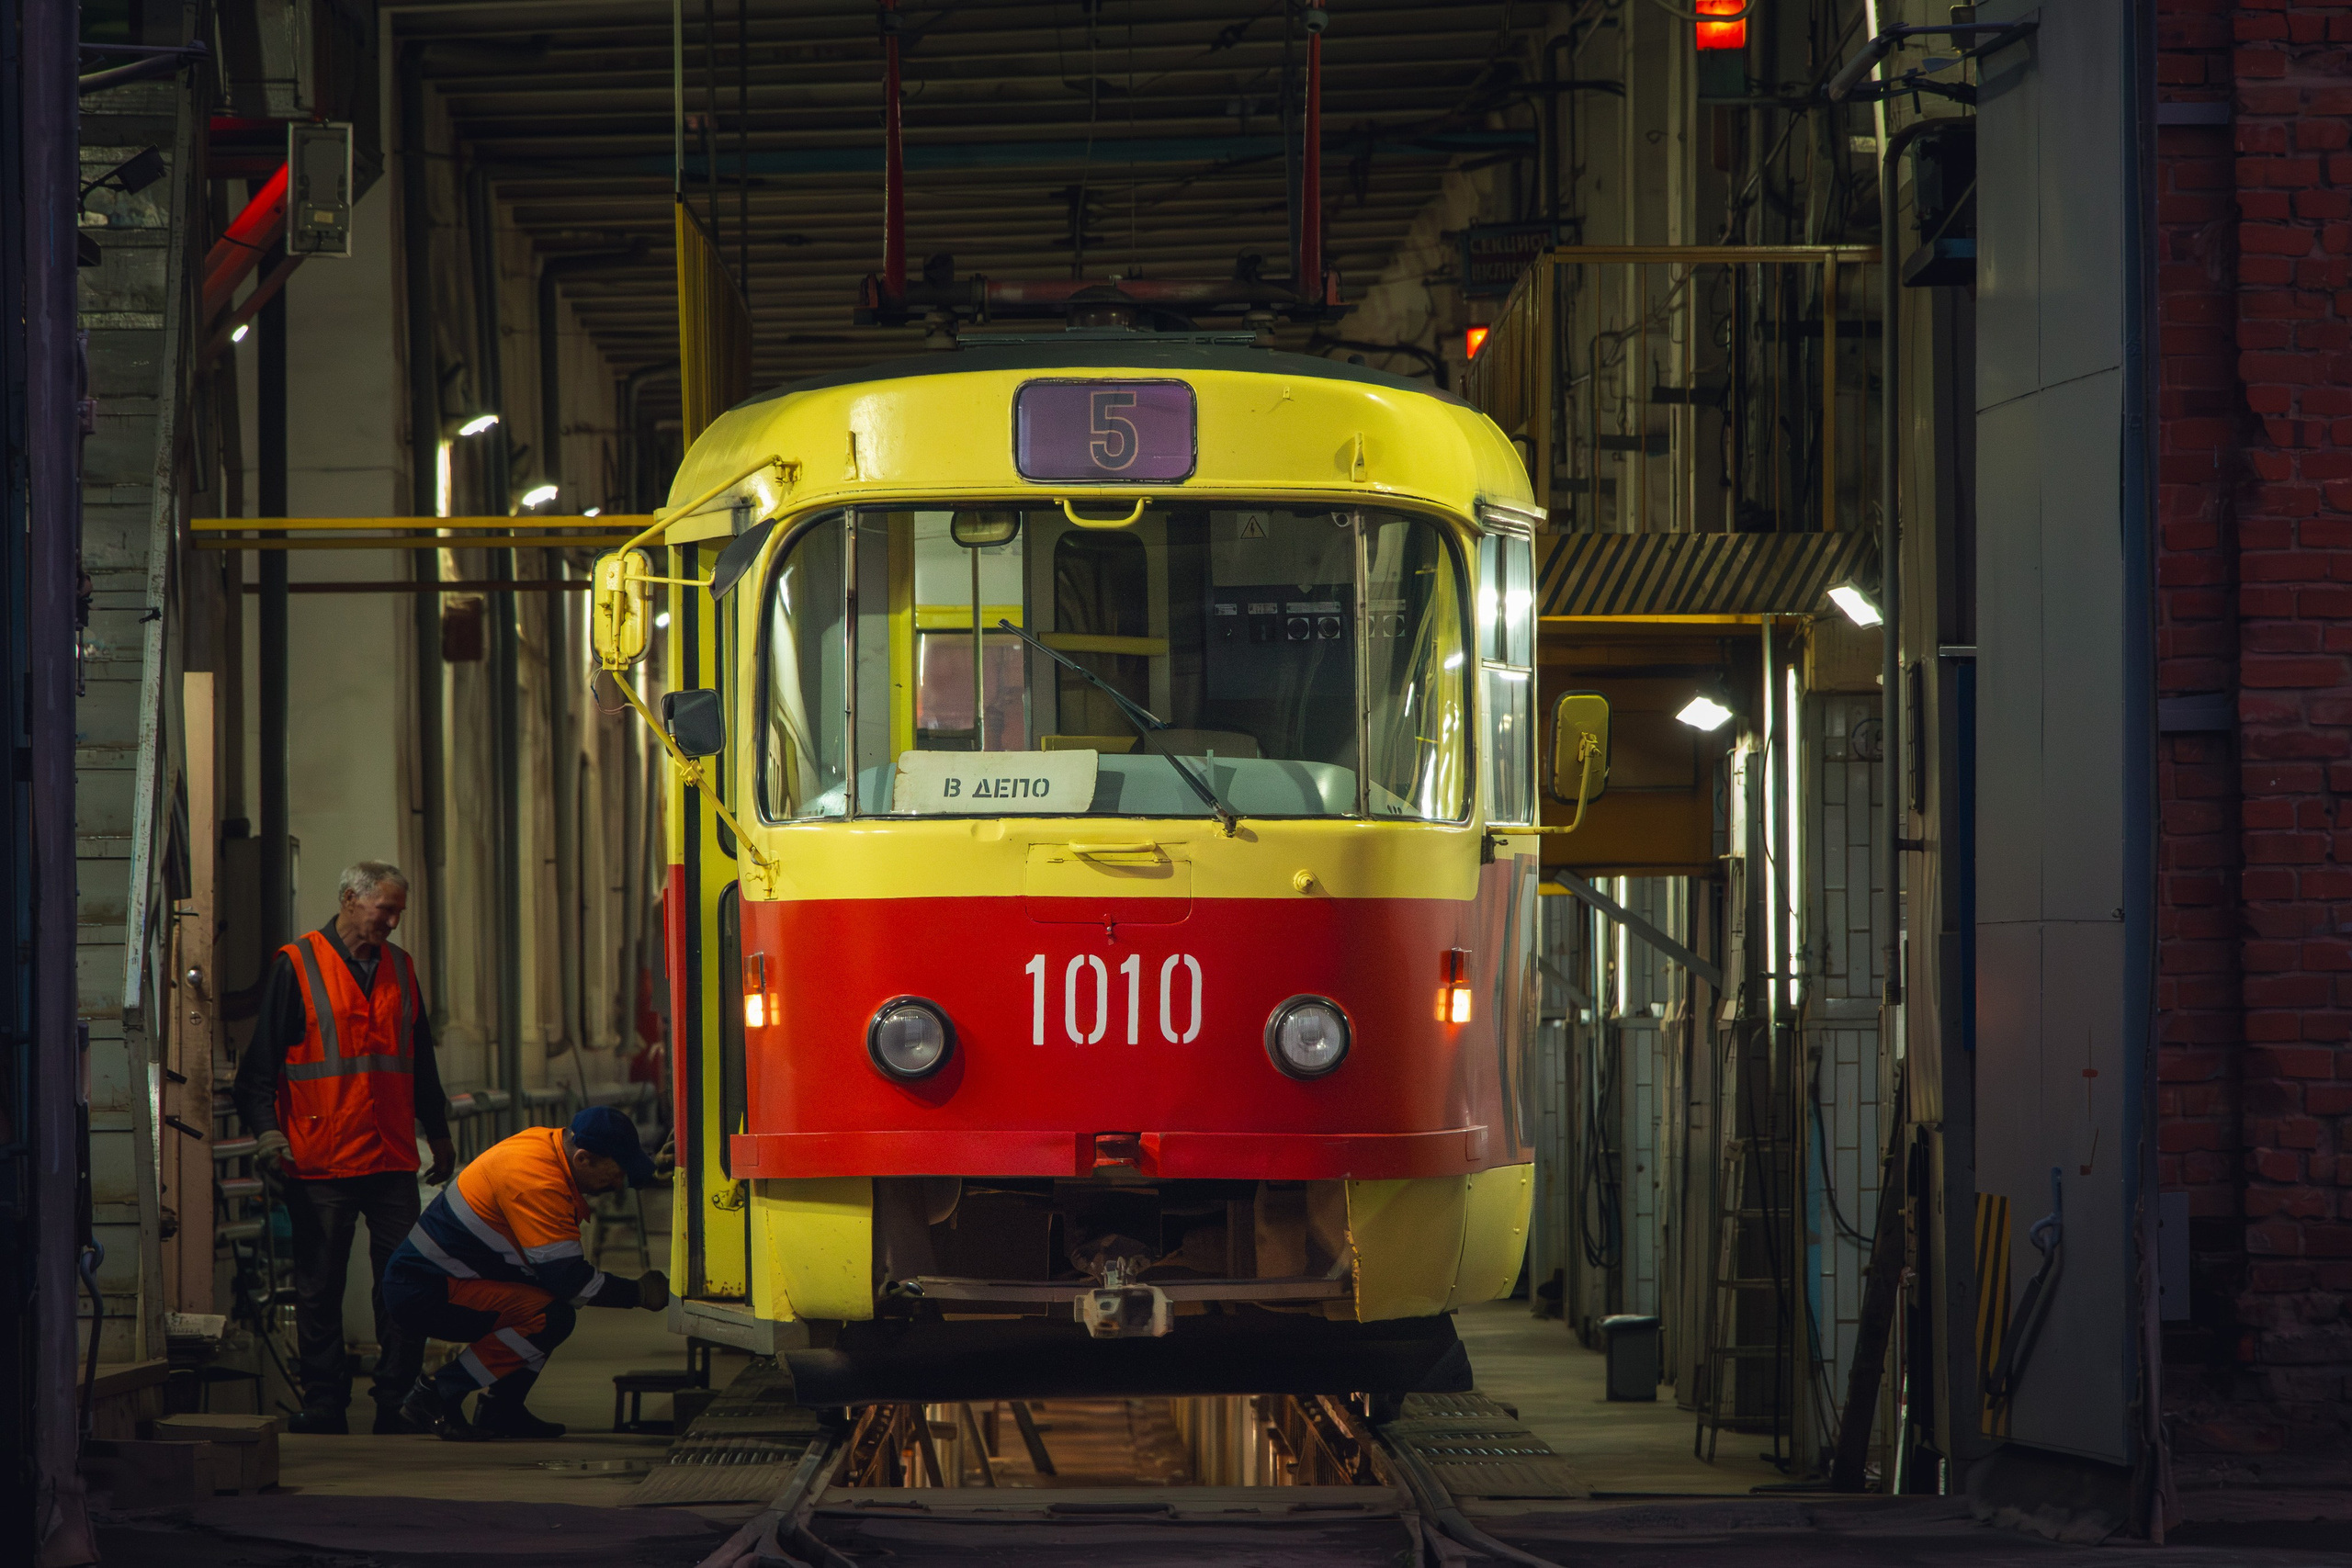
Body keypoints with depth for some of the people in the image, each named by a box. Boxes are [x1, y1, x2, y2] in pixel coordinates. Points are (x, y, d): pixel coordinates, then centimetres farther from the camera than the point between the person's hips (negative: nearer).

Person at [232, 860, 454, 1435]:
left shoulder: (400, 968, 15)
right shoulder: (297, 967, -2)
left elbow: (421, 1060, 24)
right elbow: (261, 1060, -4)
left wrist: (438, 1133, 26)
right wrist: (267, 1130, -15)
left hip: (392, 1157, 4)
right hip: (320, 1161, -4)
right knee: (319, 1287, 2)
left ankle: (398, 1399, 9)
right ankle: (324, 1402, 9)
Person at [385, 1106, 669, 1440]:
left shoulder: (552, 1141, 4)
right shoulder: (536, 1182, -26)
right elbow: (569, 1279, -24)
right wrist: (638, 1293, -12)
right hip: (422, 1292, -11)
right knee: (551, 1317, -23)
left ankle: (500, 1410, 17)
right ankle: (437, 1395, -14)